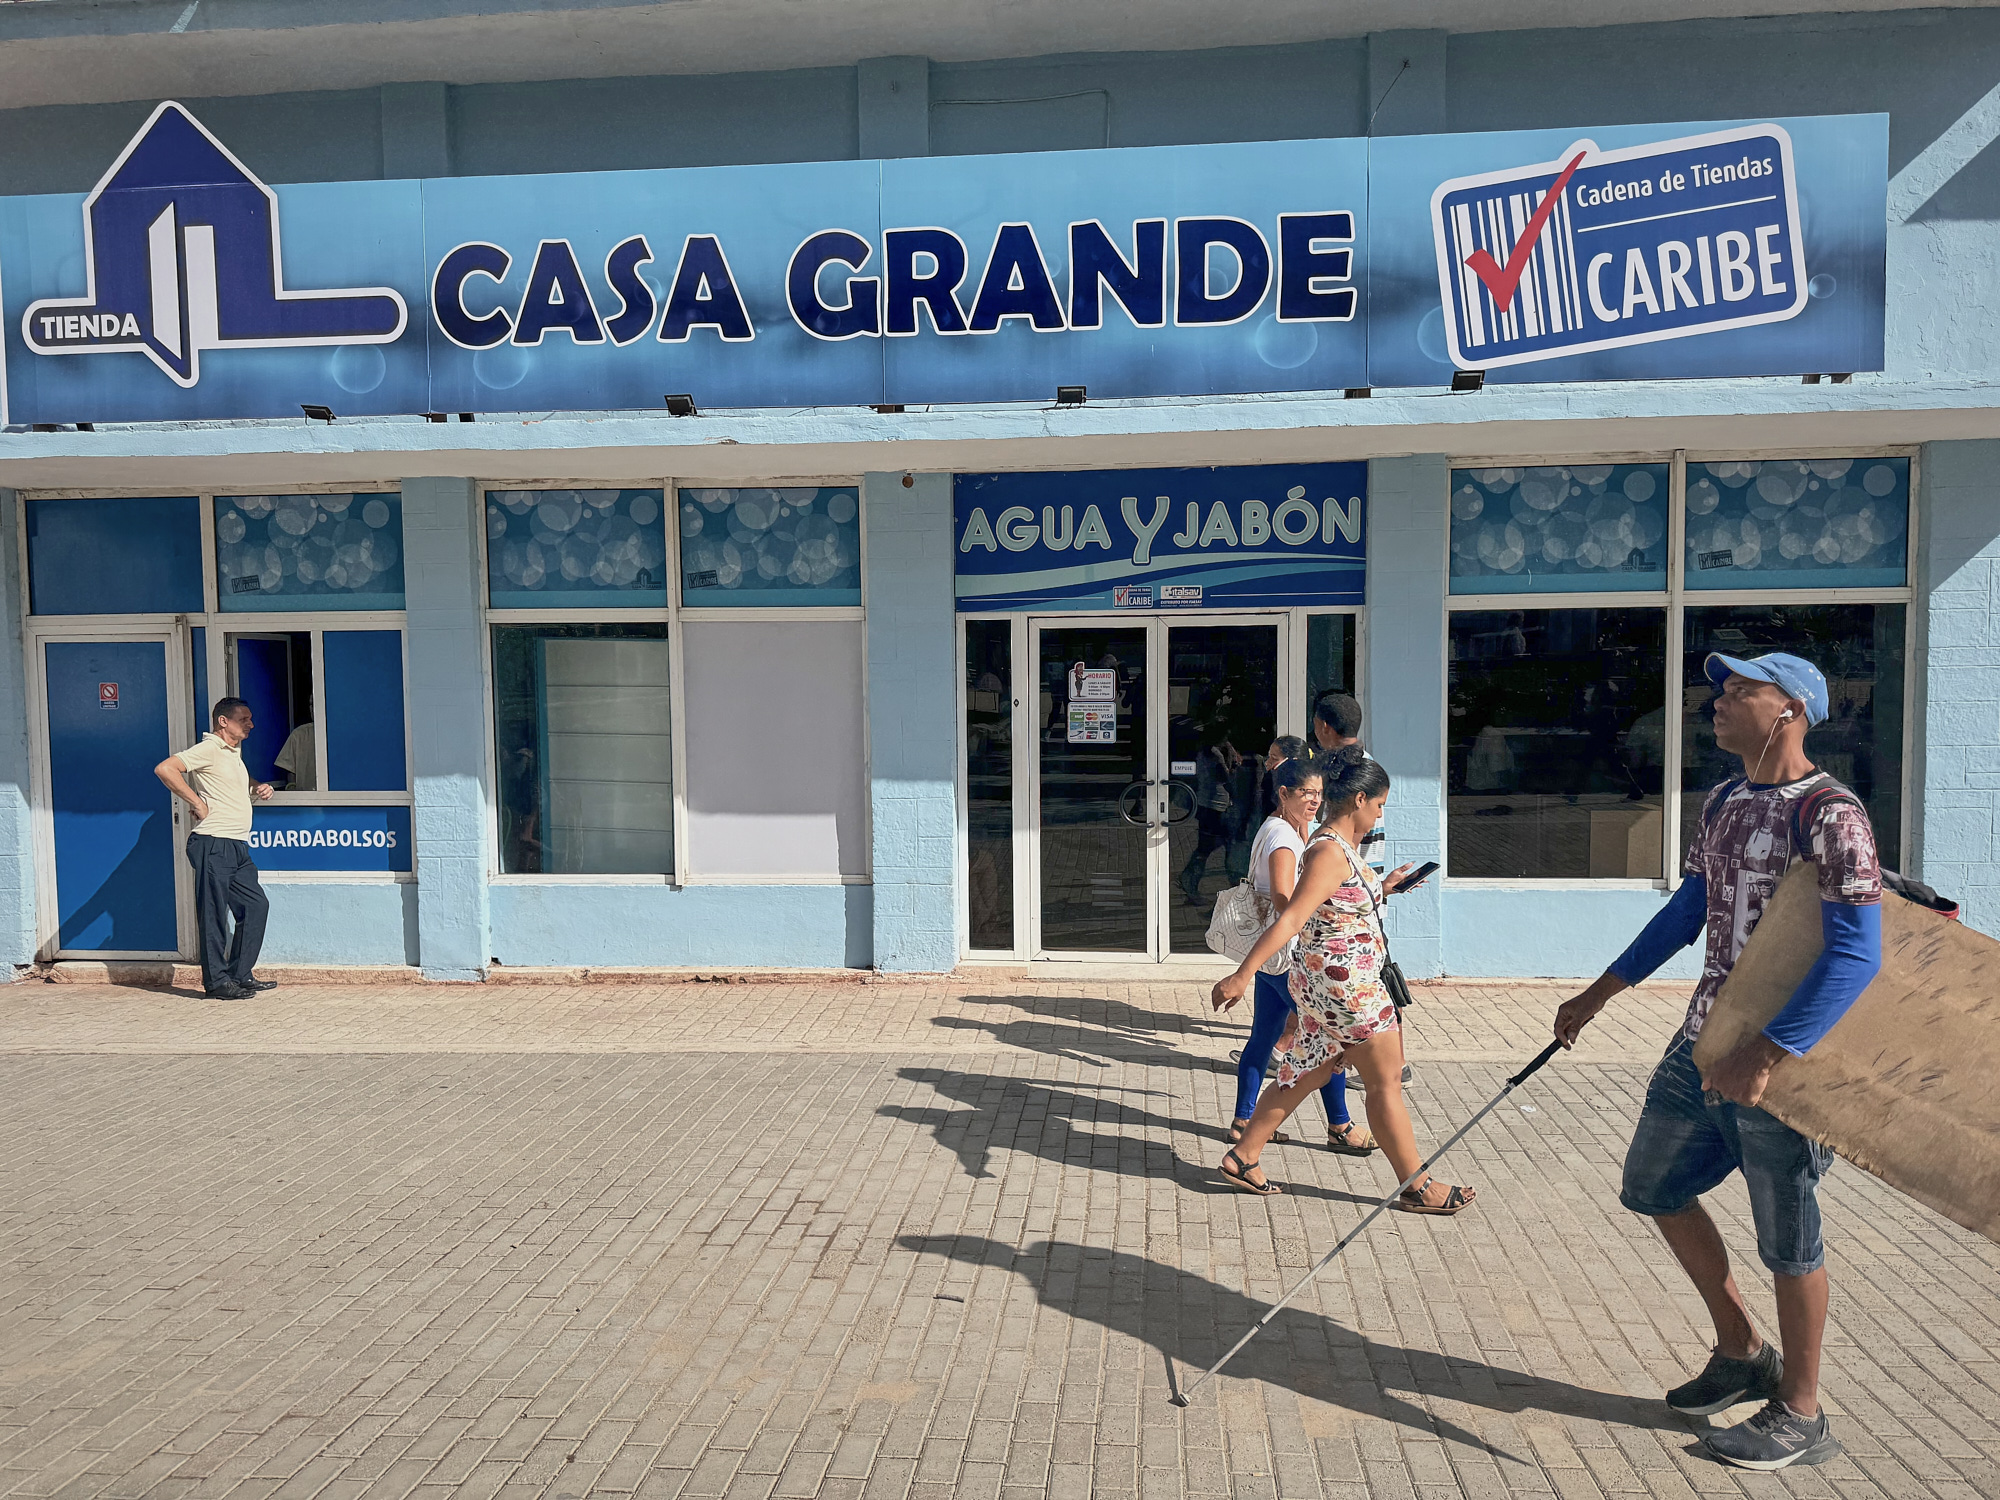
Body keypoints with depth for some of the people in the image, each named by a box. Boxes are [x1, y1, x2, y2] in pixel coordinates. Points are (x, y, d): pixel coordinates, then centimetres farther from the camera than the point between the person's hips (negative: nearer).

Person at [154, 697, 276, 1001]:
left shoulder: (235, 752, 20)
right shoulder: (209, 749, -9)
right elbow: (165, 769, -22)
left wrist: (257, 788, 17)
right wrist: (197, 803, -18)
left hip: (237, 847, 9)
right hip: (214, 845, -9)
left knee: (256, 905, 9)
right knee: (214, 913, -3)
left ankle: (241, 975, 16)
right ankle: (217, 982, 3)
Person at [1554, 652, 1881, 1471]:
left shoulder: (1830, 813, -17)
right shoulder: (1724, 802, 10)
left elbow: (1856, 954, -25)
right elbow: (1686, 911, 19)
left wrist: (1765, 1055, -32)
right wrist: (1599, 993, 21)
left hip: (1785, 1050, -9)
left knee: (1786, 1236, 5)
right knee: (1654, 1185, 17)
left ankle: (1799, 1415, 25)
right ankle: (1742, 1352, 35)